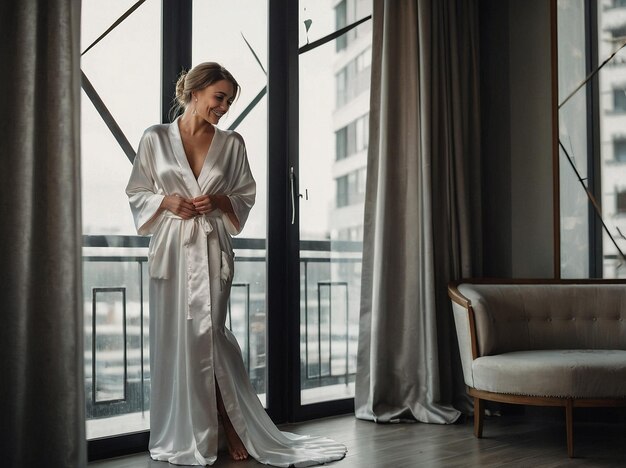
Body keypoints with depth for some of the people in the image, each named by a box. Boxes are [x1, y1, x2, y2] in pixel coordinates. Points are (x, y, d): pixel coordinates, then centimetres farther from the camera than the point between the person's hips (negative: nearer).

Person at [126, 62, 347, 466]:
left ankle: (230, 427, 7)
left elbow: (246, 195, 12)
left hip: (212, 250, 0)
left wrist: (220, 201, -8)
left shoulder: (231, 144, 7)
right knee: (174, 339, 2)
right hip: (171, 248, 0)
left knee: (207, 336, -5)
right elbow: (137, 192, 8)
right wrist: (166, 201, -10)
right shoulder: (156, 138, 3)